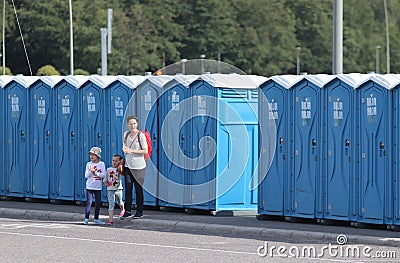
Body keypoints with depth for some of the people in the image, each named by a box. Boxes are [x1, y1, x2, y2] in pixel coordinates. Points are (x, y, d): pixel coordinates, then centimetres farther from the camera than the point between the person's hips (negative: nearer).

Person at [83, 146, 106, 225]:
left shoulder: (102, 164, 0)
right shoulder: (89, 164, 0)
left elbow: (103, 175, -8)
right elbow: (86, 175, -6)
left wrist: (95, 173, -18)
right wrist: (91, 171, -24)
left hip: (98, 187, 1)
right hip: (89, 186, -1)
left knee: (98, 203, 7)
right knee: (89, 202, -8)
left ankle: (96, 219, 17)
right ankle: (86, 219, -6)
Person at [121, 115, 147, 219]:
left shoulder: (141, 135, -8)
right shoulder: (126, 134, 9)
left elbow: (145, 151, -10)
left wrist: (131, 151, -14)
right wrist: (125, 149, 0)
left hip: (138, 166, -4)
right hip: (128, 165, 4)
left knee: (138, 189, 2)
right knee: (128, 187, -5)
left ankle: (139, 211, 12)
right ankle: (127, 211, -4)